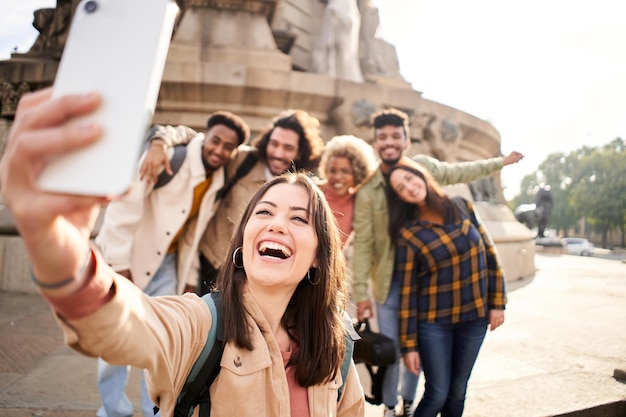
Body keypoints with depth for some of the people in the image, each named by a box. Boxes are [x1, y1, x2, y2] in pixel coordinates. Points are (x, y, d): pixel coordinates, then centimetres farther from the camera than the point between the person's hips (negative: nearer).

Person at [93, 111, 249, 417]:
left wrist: (190, 277, 7)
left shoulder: (220, 183, -2)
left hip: (166, 265, 5)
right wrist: (120, 264, -22)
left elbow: (196, 233, 6)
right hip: (125, 258, -5)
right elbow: (124, 207, -23)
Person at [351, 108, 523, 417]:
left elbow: (460, 172, 14)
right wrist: (361, 292, -14)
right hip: (389, 282, -2)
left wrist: (500, 162, 25)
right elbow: (362, 244, -13)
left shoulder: (423, 166, -5)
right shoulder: (367, 191, -14)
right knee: (391, 350, 4)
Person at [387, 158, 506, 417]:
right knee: (437, 394, -1)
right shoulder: (408, 233, -11)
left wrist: (498, 302, 2)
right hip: (433, 323, -3)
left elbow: (489, 253, 5)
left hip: (474, 317, 3)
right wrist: (409, 344, -8)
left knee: (457, 391, 14)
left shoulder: (462, 207, -2)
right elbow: (407, 292, -10)